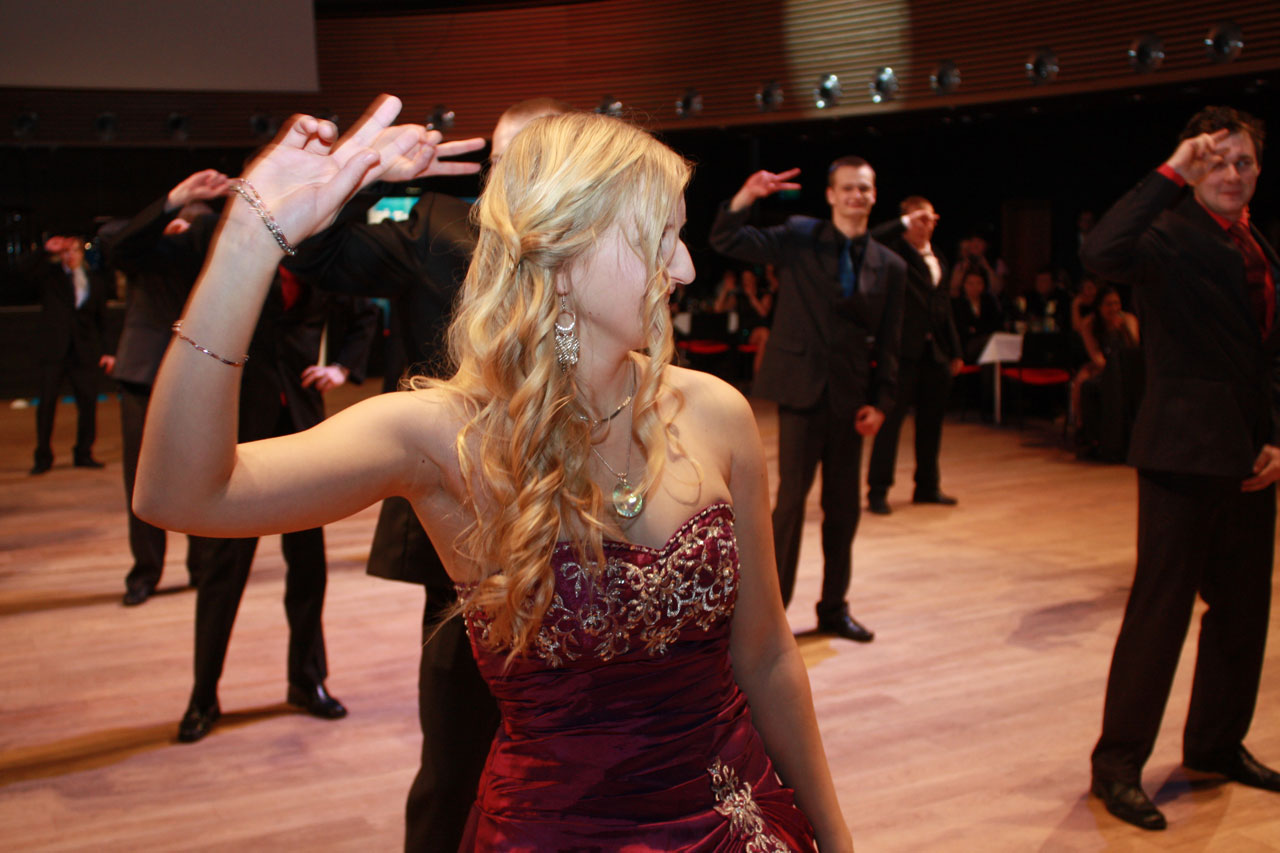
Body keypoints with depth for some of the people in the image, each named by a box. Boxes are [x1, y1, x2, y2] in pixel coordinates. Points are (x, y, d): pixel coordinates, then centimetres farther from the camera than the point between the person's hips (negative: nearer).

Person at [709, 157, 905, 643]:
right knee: (791, 499, -5)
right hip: (802, 389, -3)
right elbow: (726, 241, -6)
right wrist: (747, 196, -22)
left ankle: (834, 608, 25)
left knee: (844, 508, 10)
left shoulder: (889, 267, 7)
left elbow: (888, 343, 9)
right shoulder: (800, 238, 1)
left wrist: (880, 402, 0)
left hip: (850, 399, 4)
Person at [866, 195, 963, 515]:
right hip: (904, 348, -7)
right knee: (891, 418, -4)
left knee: (931, 420, 12)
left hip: (936, 351, 7)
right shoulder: (895, 252, -2)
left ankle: (927, 486, 23)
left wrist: (955, 351, 17)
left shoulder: (937, 260, 18)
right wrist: (905, 222, -17)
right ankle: (877, 490, 1)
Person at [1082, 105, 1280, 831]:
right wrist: (1170, 173, -28)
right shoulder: (1171, 235, -9)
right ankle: (1119, 764, 6)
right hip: (1187, 449, -8)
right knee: (1160, 608, -4)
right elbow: (1102, 253, -32)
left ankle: (1218, 743, 32)